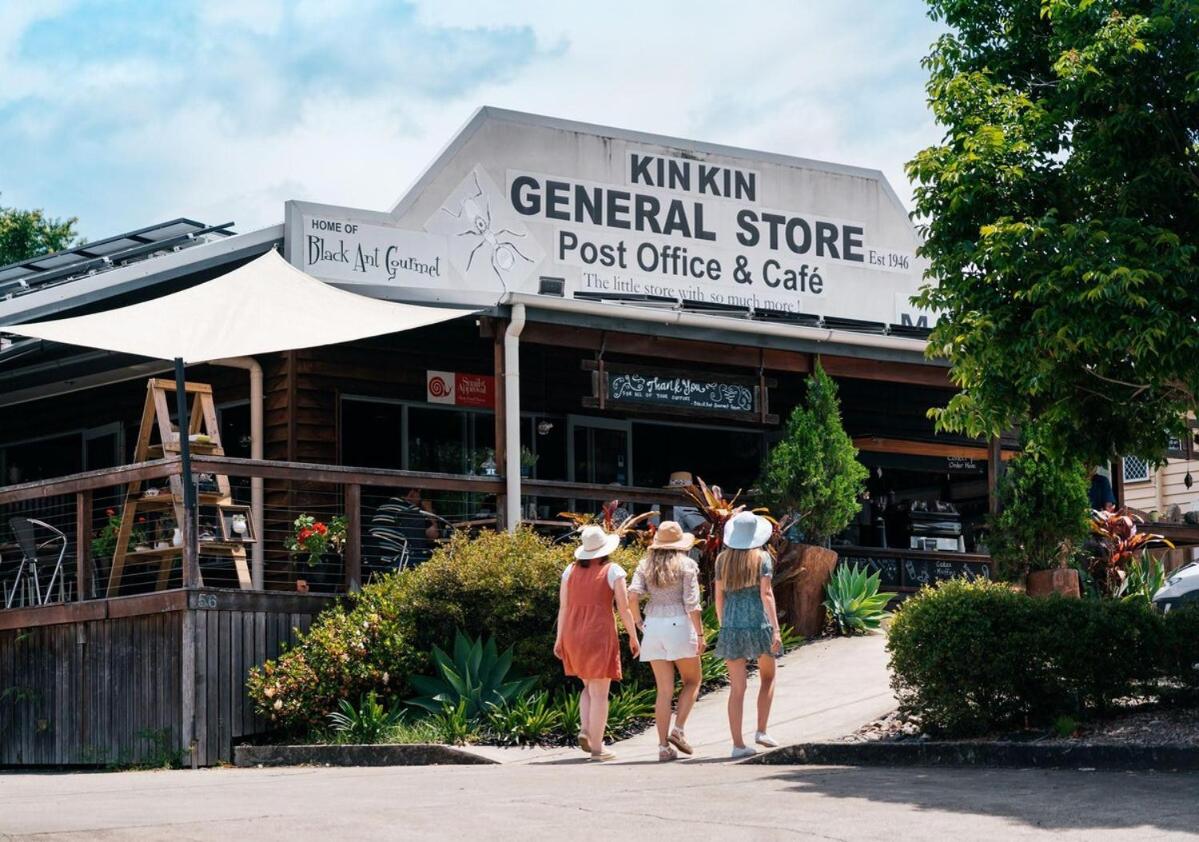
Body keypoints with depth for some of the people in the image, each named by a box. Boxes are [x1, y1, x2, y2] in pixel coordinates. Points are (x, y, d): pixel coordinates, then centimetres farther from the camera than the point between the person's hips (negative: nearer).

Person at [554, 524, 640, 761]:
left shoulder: (571, 570, 7)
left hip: (572, 634, 5)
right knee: (599, 692, 0)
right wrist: (633, 637, 3)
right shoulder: (613, 571, -4)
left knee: (589, 687, 21)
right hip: (601, 633, -4)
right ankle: (597, 748, -1)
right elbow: (624, 608, -7)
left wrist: (559, 639, 12)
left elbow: (563, 607, 7)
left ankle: (585, 730, 1)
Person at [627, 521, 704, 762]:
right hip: (679, 625, -4)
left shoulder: (646, 565, 9)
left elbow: (632, 595, -4)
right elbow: (691, 603, -9)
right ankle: (678, 729, -3)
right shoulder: (686, 565, -2)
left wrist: (639, 623, 8)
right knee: (691, 681, 14)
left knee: (664, 690, 7)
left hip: (653, 627, 4)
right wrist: (700, 634, -7)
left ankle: (664, 746, 4)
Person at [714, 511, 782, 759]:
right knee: (767, 677, 19)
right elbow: (766, 594, -10)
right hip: (758, 623, -3)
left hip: (731, 626, 3)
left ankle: (738, 743, 1)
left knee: (737, 688, 4)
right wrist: (775, 629, -12)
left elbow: (719, 597, 8)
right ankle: (761, 731, 9)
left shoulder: (723, 559, 7)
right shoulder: (762, 557, -3)